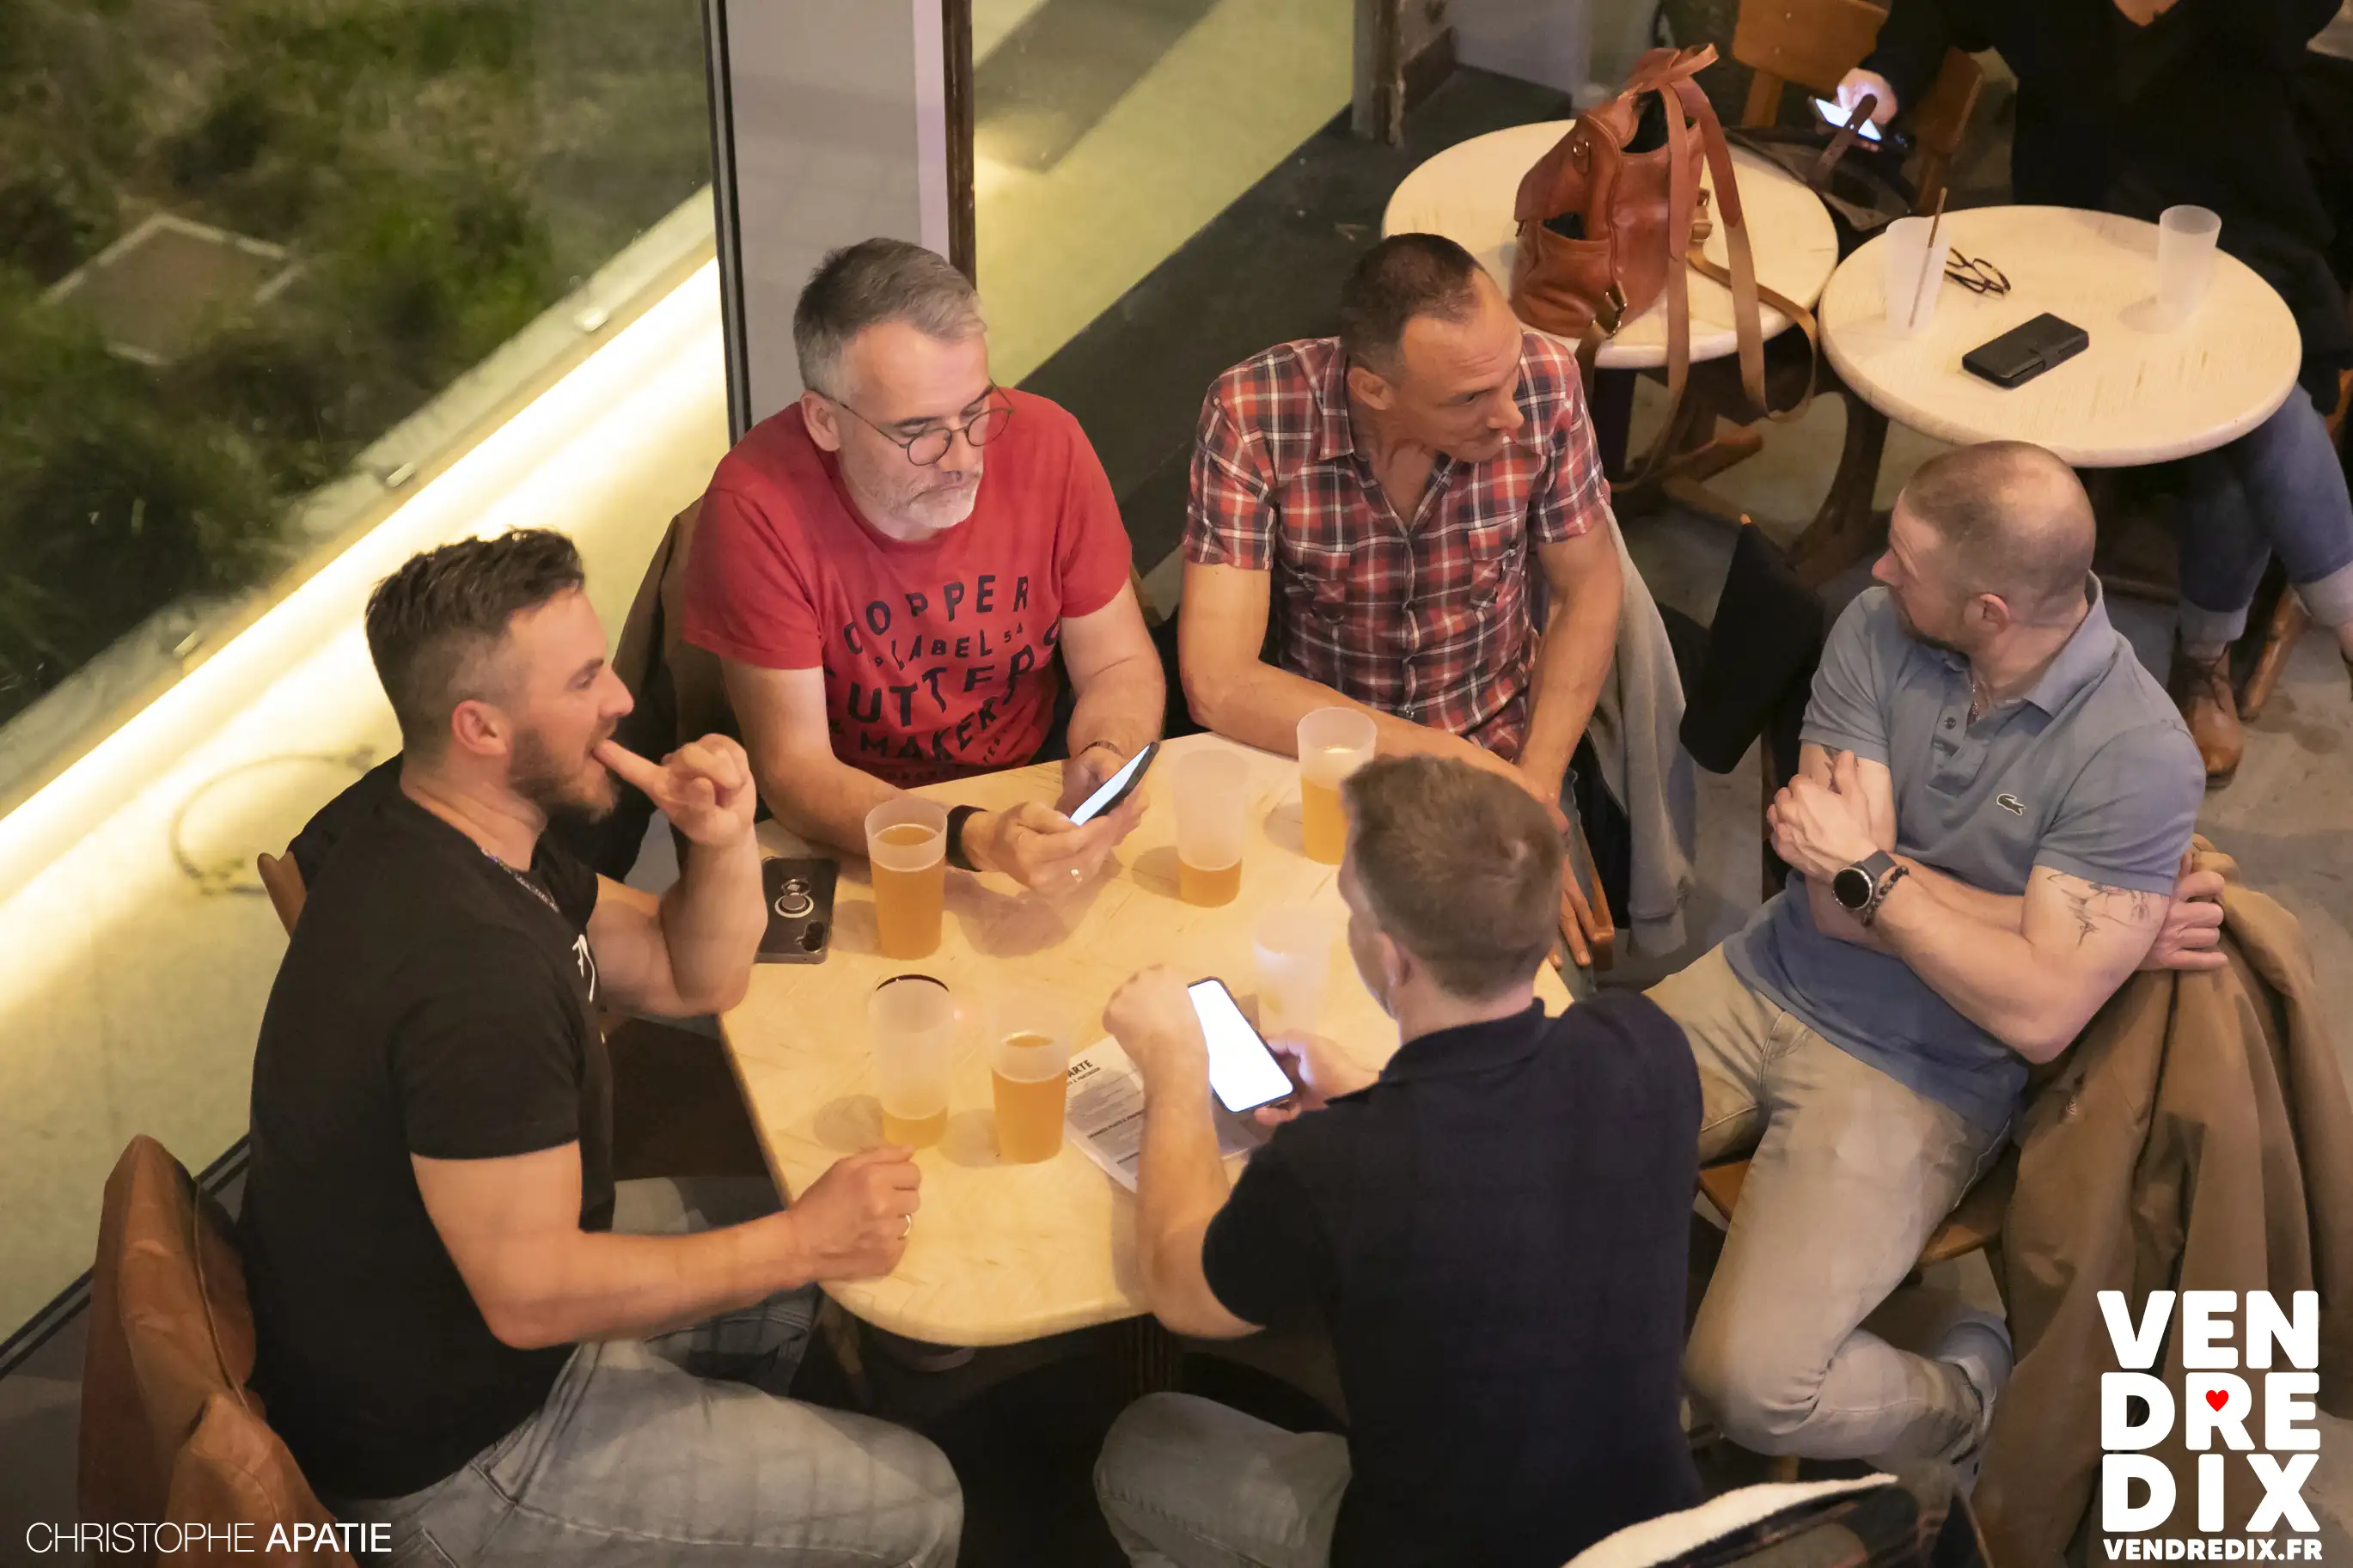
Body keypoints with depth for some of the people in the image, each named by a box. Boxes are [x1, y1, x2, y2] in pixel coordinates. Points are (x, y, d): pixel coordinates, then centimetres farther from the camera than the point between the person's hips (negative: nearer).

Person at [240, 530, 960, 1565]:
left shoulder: (422, 824, -2)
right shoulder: (469, 970, -35)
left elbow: (692, 978, 8)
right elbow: (530, 1294, -30)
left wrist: (725, 842, -14)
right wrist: (802, 1242, -21)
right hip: (444, 1459, -9)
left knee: (803, 1257, 23)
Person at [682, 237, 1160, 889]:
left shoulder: (1044, 442, -12)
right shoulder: (757, 506, -22)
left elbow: (1120, 665, -2)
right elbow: (795, 769, -21)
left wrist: (1105, 759, -24)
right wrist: (975, 841, -36)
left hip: (1030, 792, 3)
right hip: (857, 832, -2)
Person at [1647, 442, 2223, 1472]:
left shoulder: (2139, 757, -20)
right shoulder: (1877, 629, -7)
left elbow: (2039, 1015, -24)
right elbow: (1836, 903, -10)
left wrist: (1869, 868, -17)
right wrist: (2094, 929, -15)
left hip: (1920, 1076, -5)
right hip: (1766, 988, 5)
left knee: (1752, 1386, -19)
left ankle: (1967, 1400, 12)